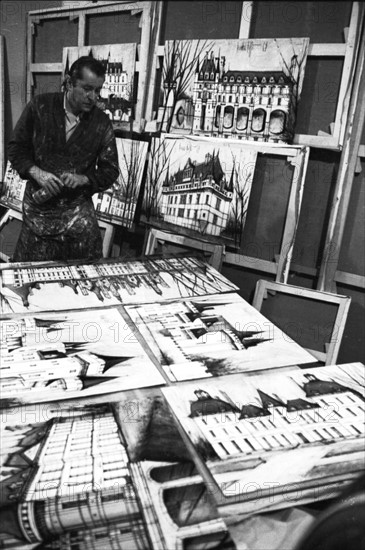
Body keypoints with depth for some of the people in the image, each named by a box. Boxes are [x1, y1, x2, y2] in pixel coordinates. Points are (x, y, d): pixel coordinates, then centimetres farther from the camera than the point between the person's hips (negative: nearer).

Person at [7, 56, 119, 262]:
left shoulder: (102, 123, -2)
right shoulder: (40, 106, -3)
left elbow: (110, 171, 3)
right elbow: (16, 148, 4)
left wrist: (83, 179, -15)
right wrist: (37, 173, -14)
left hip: (78, 208, 1)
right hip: (39, 205, 0)